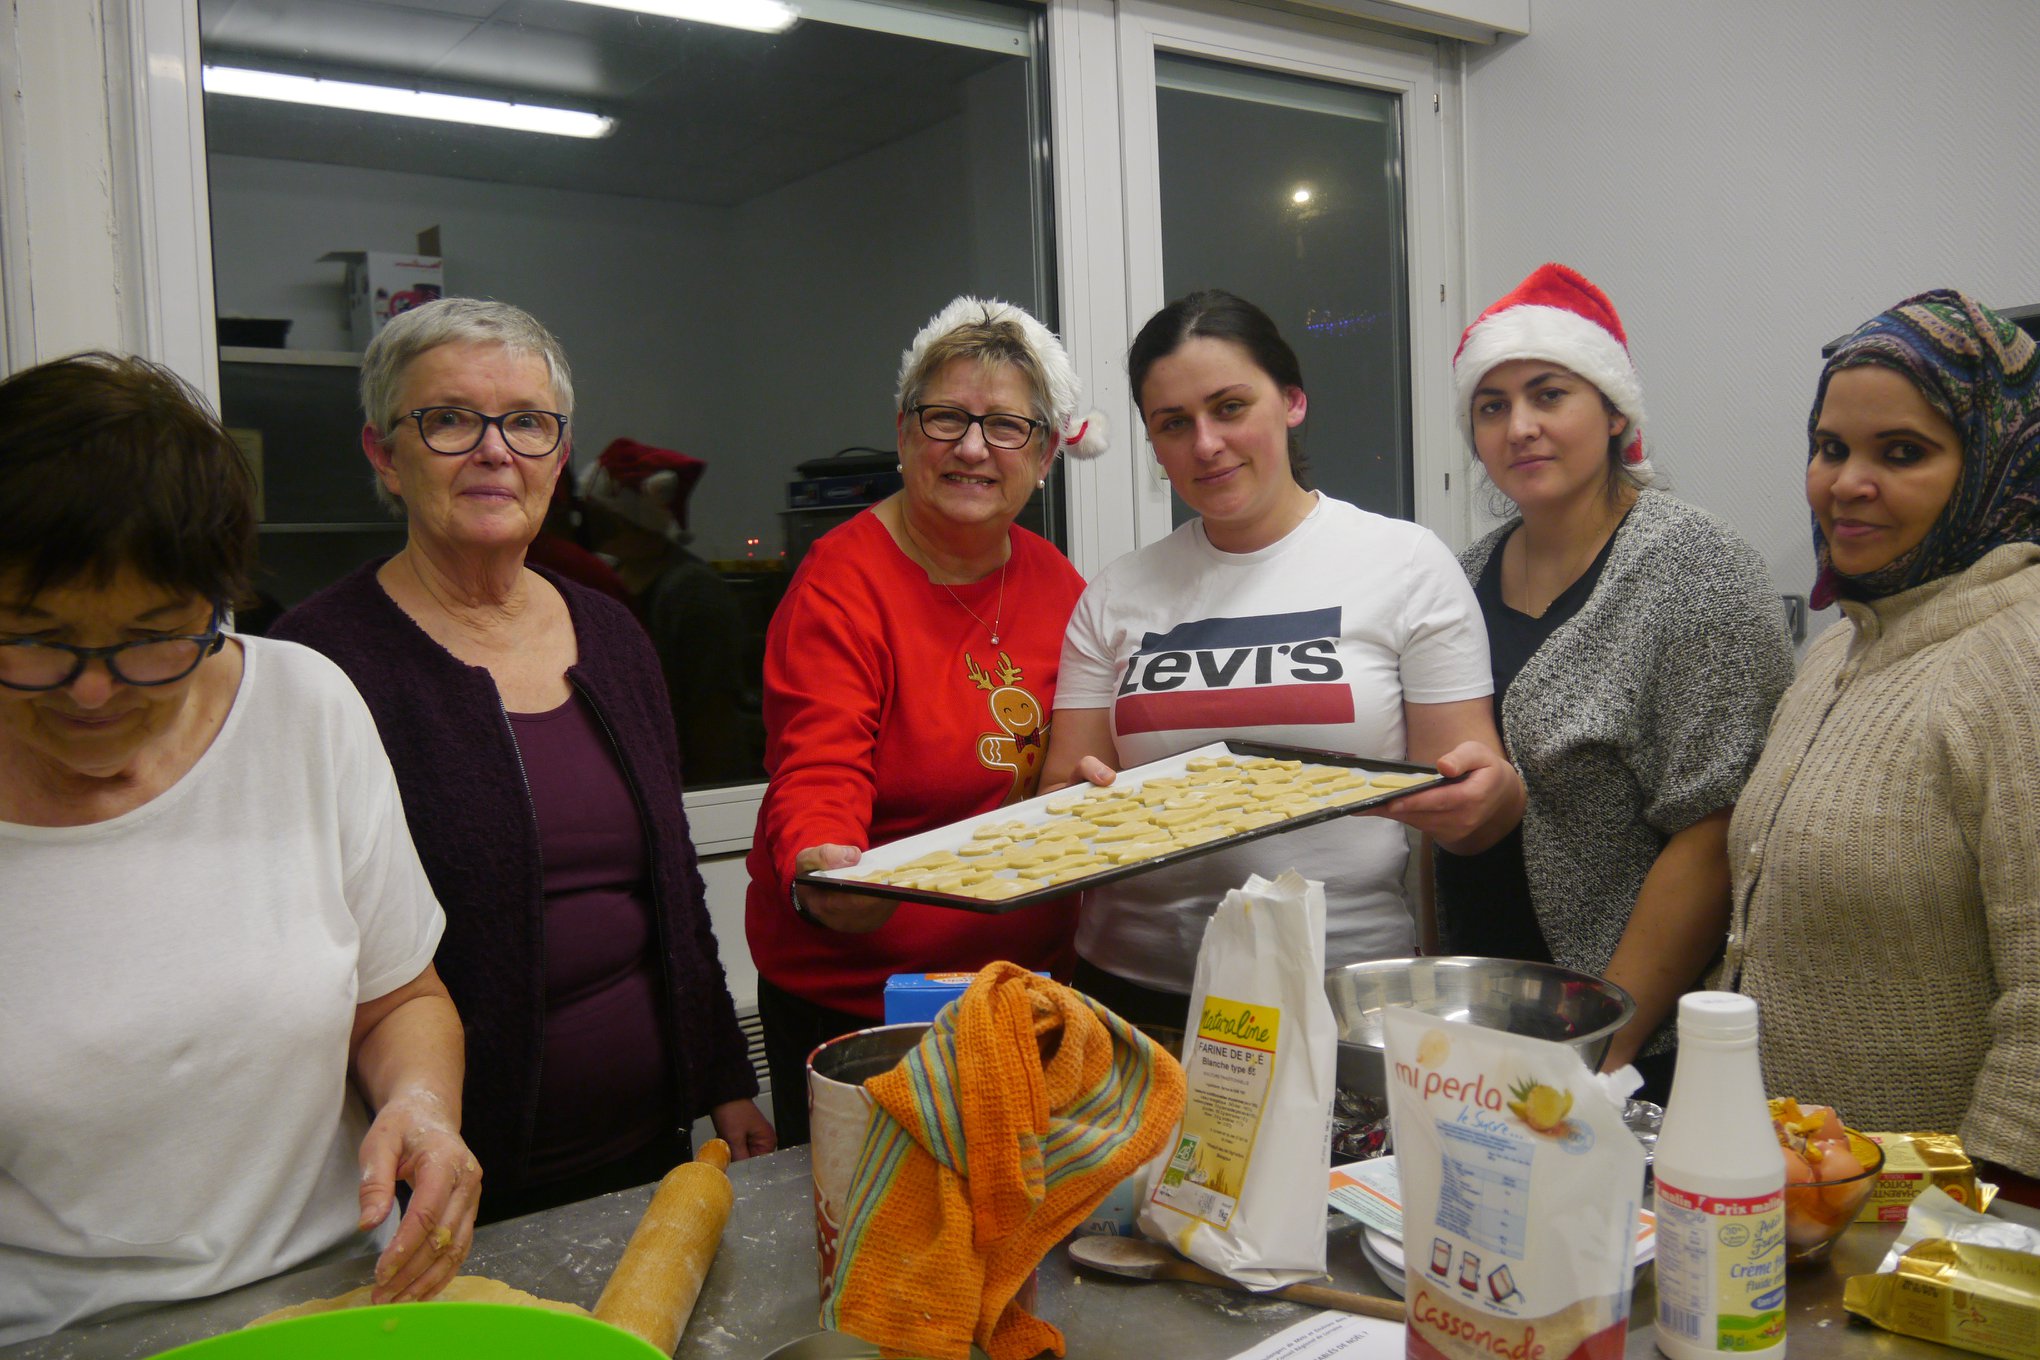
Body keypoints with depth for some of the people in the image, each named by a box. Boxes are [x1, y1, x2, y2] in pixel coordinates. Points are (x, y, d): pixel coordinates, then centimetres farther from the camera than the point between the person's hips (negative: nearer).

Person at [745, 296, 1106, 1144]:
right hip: (853, 999, -5)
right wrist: (820, 873, -40)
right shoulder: (842, 582, -13)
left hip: (1030, 978, 5)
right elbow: (817, 780, -21)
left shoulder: (1054, 583, 5)